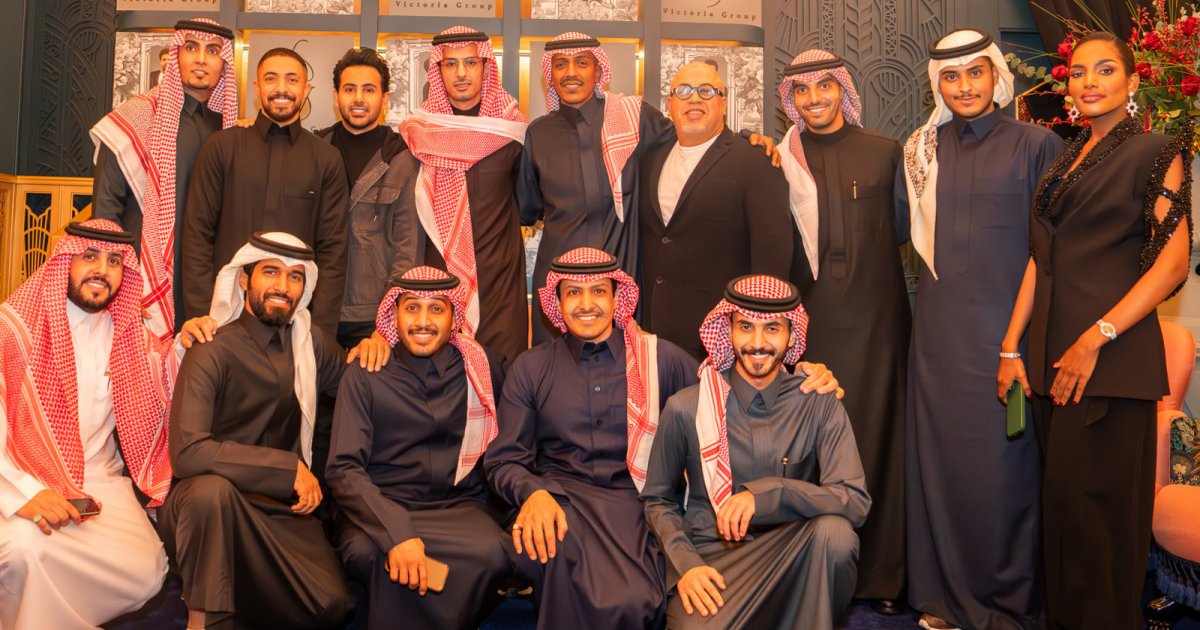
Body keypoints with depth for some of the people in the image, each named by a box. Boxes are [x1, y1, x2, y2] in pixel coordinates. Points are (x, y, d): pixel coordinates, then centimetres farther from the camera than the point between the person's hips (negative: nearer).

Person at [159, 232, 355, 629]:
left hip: (282, 507, 4)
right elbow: (187, 452, -25)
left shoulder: (312, 343, 5)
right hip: (211, 503, -4)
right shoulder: (212, 354, -13)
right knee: (213, 488, -39)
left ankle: (234, 597, 10)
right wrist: (289, 468, -23)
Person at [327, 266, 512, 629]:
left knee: (491, 555, -32)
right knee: (367, 554, -36)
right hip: (382, 510, -1)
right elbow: (343, 470, -7)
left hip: (460, 509, 2)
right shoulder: (364, 377, 2)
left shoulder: (483, 368, 7)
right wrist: (397, 531, -23)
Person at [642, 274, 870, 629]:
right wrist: (685, 563, -9)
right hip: (711, 558, -1)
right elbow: (658, 501, 8)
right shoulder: (685, 408, -2)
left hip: (793, 559, 1)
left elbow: (855, 500, -13)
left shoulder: (818, 405, -3)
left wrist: (765, 492, -24)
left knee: (834, 532, -30)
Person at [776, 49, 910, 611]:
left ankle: (880, 574, 16)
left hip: (872, 318, 0)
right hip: (807, 317, 1)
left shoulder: (884, 153, 4)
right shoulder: (780, 161, 6)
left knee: (875, 436, 4)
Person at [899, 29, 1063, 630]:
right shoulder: (921, 149, 11)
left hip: (1006, 327, -3)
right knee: (938, 456, 7)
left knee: (1003, 461, 1)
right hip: (938, 328, 4)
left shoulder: (1035, 144, -1)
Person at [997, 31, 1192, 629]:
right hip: (1050, 355, 6)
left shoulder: (1154, 153, -2)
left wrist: (1095, 339, -16)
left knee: (1097, 502, -3)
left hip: (1113, 357, -6)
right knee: (1058, 500, 11)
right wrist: (1011, 346, 7)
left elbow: (1173, 264, -10)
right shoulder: (1063, 161, 16)